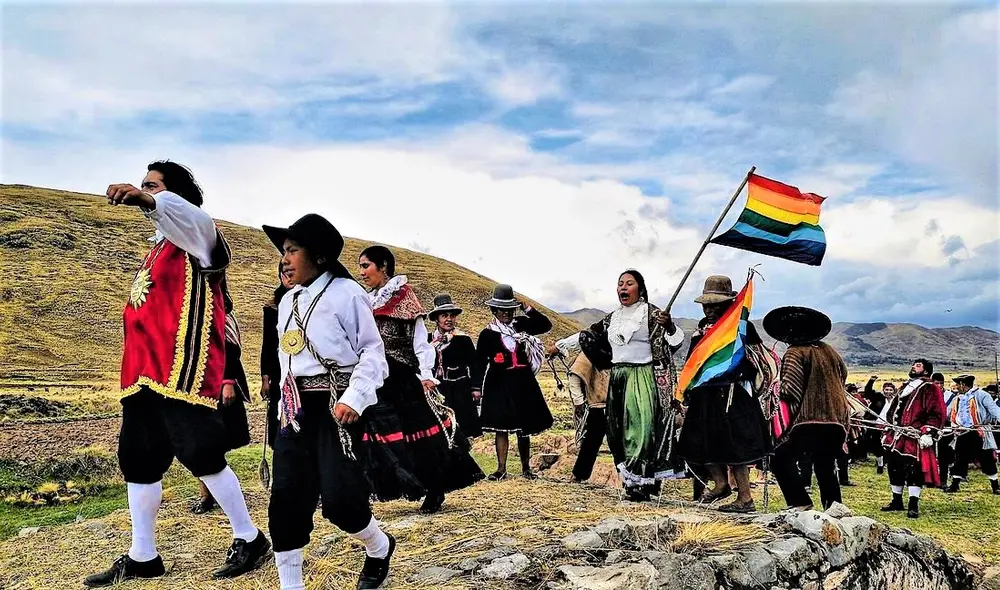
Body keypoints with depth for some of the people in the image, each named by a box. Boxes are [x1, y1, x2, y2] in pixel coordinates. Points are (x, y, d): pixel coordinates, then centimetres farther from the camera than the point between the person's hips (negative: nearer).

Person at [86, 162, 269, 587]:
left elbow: (186, 211, -28)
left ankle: (249, 539, 6)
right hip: (144, 370, 9)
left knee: (199, 453, -10)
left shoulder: (196, 234, -2)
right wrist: (136, 365, 23)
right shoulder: (158, 246, 23)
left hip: (181, 369, -9)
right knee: (137, 459, 11)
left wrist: (147, 200, -47)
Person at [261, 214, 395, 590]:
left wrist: (354, 399, -19)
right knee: (286, 500, 2)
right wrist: (284, 408, 18)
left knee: (339, 498, -11)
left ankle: (380, 548, 21)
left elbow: (372, 352, -8)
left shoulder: (345, 292, -6)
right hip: (297, 409, 7)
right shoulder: (288, 302, 15)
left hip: (337, 406, -6)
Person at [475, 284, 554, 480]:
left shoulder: (521, 325, 7)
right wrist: (477, 387, -8)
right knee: (501, 427, -3)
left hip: (524, 383, 3)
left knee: (524, 427, 9)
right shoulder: (487, 334, -1)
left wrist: (528, 310, -2)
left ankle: (526, 468, 20)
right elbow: (480, 363, -2)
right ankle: (501, 468, 5)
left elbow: (546, 325, 6)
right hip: (500, 385, -3)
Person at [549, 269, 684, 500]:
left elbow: (676, 340, -11)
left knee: (640, 427, -12)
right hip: (618, 380, 7)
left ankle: (640, 482, -8)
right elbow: (588, 335, 23)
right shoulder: (613, 318, 14)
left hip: (642, 379, -7)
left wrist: (670, 326, -33)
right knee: (619, 431, 7)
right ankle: (629, 478, 14)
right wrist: (560, 345, 26)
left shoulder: (651, 313, -4)